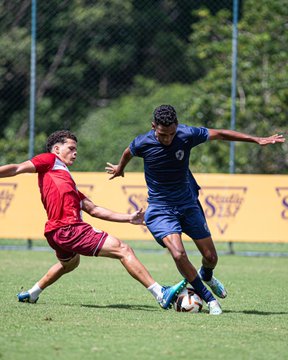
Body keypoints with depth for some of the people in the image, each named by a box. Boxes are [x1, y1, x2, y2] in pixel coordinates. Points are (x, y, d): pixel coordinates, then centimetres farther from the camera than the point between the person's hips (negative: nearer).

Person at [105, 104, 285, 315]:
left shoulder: (187, 135, -17)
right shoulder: (142, 143, -18)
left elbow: (220, 134, -4)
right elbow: (128, 153, 7)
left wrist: (257, 140, -3)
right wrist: (120, 169, 29)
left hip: (188, 204, 2)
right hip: (160, 209, -2)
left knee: (211, 257, 6)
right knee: (178, 254, -25)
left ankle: (206, 276, 46)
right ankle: (209, 299, -6)